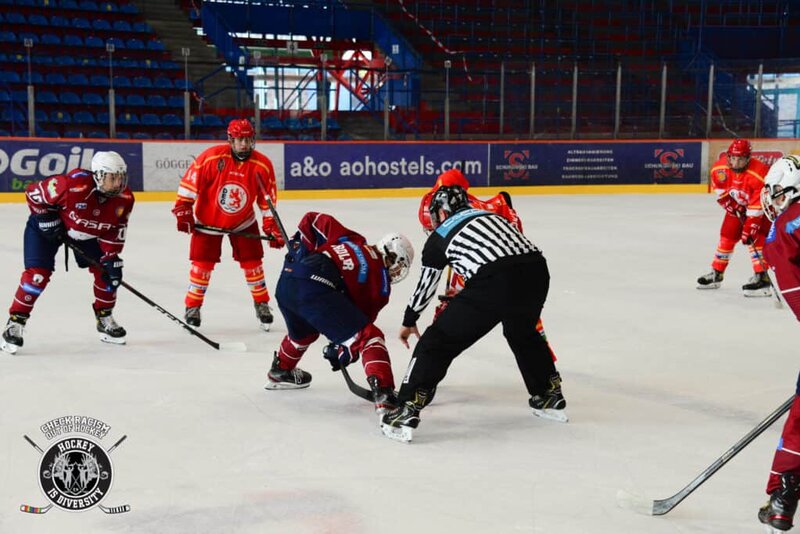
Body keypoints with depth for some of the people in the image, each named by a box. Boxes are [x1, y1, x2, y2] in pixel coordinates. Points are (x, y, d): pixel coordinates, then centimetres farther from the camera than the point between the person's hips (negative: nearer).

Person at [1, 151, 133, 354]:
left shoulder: (124, 199, -20)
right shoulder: (74, 184, -38)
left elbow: (114, 232, -9)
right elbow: (34, 193, -24)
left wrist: (111, 257, -17)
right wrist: (46, 219, -23)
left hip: (87, 233, 5)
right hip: (47, 226, -5)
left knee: (108, 271, 0)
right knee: (38, 272, -17)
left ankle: (105, 319, 19)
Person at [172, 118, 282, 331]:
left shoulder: (263, 165, -15)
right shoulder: (211, 157, -23)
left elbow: (267, 201, -5)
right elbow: (189, 183, -14)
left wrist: (272, 229, -8)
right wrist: (183, 211, -14)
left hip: (243, 222, 2)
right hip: (207, 220, -2)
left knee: (252, 262, 2)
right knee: (202, 263, -1)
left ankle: (262, 305, 19)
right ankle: (192, 307, 14)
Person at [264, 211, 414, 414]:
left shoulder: (351, 239, 28)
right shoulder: (381, 279, 13)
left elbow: (313, 219, 25)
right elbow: (364, 315, 16)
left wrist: (299, 246, 27)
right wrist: (344, 351, 24)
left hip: (286, 279, 8)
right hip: (316, 289, -8)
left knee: (303, 332, 38)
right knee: (370, 337, -4)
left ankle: (280, 371, 61)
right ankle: (383, 393, -20)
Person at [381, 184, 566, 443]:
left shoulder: (439, 236, 20)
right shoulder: (488, 213, 32)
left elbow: (425, 285, 29)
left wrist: (409, 321, 44)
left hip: (494, 281, -5)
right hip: (537, 270, 6)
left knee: (438, 341, 6)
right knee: (521, 332, 36)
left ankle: (406, 412, 0)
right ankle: (550, 396, 43)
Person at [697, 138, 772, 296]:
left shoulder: (759, 174, -37)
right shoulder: (719, 168, -22)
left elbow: (756, 207, -35)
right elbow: (720, 190, -2)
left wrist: (749, 229, -36)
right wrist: (732, 206, -10)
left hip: (762, 205, -5)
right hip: (737, 206, 5)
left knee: (755, 237, -21)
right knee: (727, 236, 7)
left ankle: (762, 278, -21)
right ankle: (717, 273, 22)